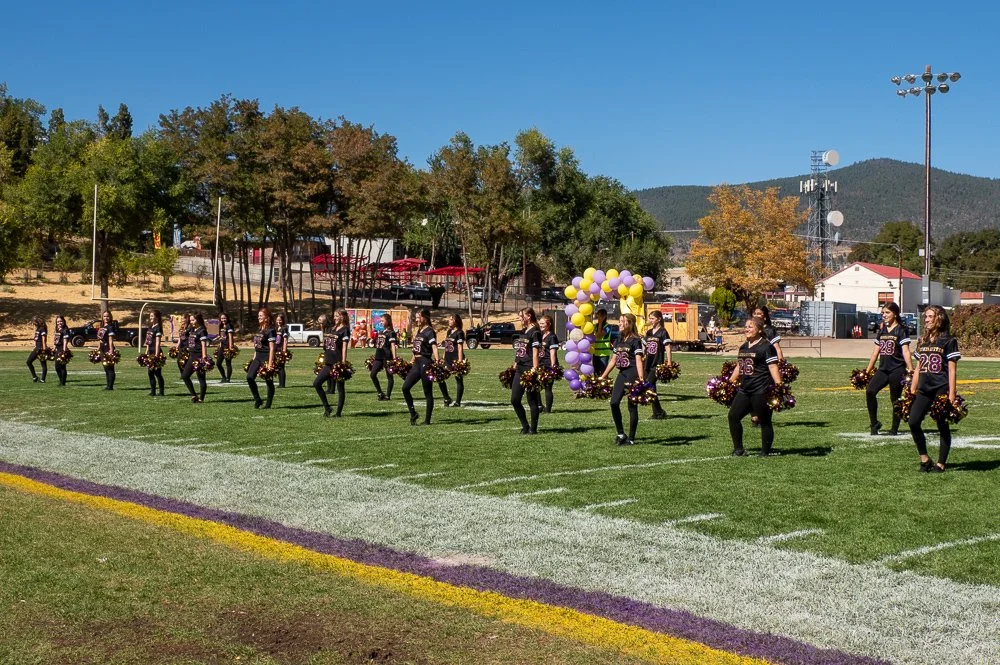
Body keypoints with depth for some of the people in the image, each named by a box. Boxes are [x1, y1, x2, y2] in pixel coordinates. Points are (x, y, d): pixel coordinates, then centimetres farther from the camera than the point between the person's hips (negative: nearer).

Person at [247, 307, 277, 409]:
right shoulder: (259, 329, 13)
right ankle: (257, 400, 4)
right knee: (250, 377, -7)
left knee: (269, 381, 2)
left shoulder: (270, 331, -11)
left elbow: (272, 348, -15)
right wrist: (254, 358, 16)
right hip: (258, 357, 8)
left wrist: (270, 363, -19)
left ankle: (268, 404, 10)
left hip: (266, 358, -8)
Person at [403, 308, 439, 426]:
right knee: (405, 387, 0)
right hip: (417, 363, 8)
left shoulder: (429, 331, -9)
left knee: (428, 393, -1)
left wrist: (437, 361, -32)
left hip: (426, 363, -8)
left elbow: (434, 347, -20)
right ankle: (413, 414, 9)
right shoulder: (418, 331, 15)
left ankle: (427, 420, 5)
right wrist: (412, 361, 23)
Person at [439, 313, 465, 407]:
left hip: (456, 360, -9)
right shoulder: (449, 332, 15)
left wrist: (460, 361, -18)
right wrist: (443, 357, 18)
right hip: (448, 359, 9)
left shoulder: (459, 333, -8)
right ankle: (447, 399, 13)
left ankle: (457, 402, 4)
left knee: (459, 380, 0)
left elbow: (460, 347, -13)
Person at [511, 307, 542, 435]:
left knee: (532, 400, -1)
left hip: (529, 370, -9)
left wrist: (535, 369, -19)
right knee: (514, 400, 7)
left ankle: (533, 428, 5)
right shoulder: (523, 332, 17)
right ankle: (525, 426, 17)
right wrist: (514, 366, 18)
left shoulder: (535, 333, -9)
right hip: (520, 370, 9)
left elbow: (535, 353, -15)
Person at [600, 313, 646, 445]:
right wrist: (603, 376, 21)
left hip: (633, 374, -7)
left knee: (632, 406, -1)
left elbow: (639, 361, -16)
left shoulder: (635, 340, -8)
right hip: (622, 374, 7)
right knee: (614, 402, -4)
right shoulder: (619, 340, 14)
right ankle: (621, 434, 9)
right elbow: (614, 361, 20)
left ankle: (631, 438, 6)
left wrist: (641, 379, -24)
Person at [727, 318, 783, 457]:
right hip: (744, 390, 8)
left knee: (764, 422, 0)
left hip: (761, 391, -8)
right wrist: (730, 381, 25)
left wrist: (778, 385, -21)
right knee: (733, 416, 5)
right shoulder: (744, 347, 17)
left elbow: (773, 367, -13)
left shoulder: (766, 346, -7)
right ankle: (738, 449, 14)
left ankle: (765, 452, 11)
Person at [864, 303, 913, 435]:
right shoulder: (882, 331, 15)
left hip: (897, 370, -5)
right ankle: (874, 423, -6)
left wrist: (911, 370, -17)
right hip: (883, 369, 5)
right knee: (869, 391, -15)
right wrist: (867, 371, 19)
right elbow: (876, 352, 19)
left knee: (895, 399, 1)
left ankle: (894, 429, 12)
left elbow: (905, 351, -10)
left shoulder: (901, 330, -3)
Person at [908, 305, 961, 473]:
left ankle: (941, 464, 10)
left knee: (943, 426, 2)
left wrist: (951, 393, -12)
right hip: (924, 390, 5)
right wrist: (912, 391, 14)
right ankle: (924, 459, 6)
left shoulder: (948, 341, -2)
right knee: (913, 422, -8)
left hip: (941, 390, -5)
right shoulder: (922, 341, 15)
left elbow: (952, 369, -6)